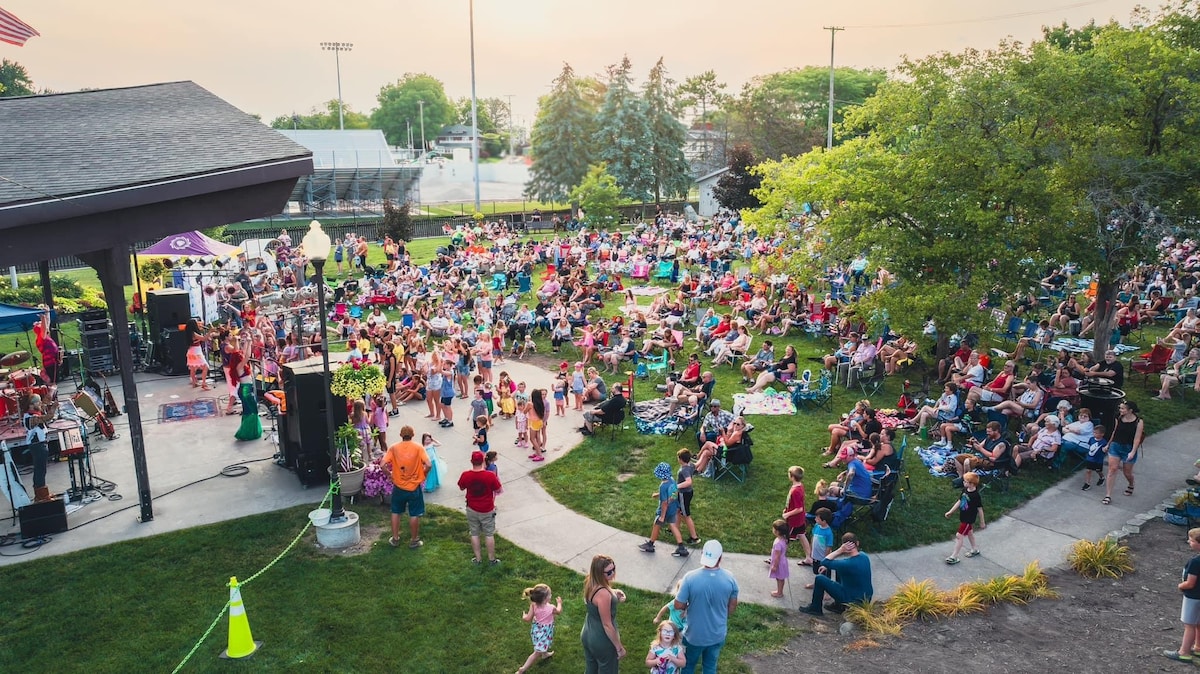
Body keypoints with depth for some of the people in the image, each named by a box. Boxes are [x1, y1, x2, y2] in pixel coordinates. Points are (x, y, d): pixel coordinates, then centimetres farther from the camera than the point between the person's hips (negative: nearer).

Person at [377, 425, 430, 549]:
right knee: (414, 515, 12)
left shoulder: (394, 448, -7)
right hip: (414, 487, -2)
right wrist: (422, 475, -1)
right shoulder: (418, 448, -11)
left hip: (398, 487, 2)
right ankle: (414, 540, 22)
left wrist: (390, 475, 0)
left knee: (396, 512, 20)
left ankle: (395, 539, 28)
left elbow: (382, 464, -16)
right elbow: (428, 465, -20)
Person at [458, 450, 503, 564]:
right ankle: (492, 559, 22)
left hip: (472, 509, 1)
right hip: (487, 510, -1)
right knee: (489, 535, 13)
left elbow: (461, 488, 4)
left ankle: (477, 559, 25)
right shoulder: (490, 475, -22)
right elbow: (498, 490, -8)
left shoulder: (465, 475, -16)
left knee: (474, 534, 17)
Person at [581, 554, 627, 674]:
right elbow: (607, 625, -26)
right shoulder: (603, 594, -34)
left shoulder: (590, 583, -8)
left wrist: (613, 594, -5)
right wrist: (619, 647, -14)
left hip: (587, 635, 8)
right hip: (602, 641, -8)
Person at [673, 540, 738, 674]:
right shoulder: (730, 578, -16)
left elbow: (678, 605, -17)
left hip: (694, 634, -2)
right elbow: (732, 606, -2)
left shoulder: (690, 577, -25)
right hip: (717, 634, 2)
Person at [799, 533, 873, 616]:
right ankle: (838, 606, 36)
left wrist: (840, 550, -23)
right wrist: (827, 566, 8)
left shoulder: (849, 564, -32)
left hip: (852, 601, -7)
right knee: (840, 570, 27)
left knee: (819, 579, 0)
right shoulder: (864, 555, -7)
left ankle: (815, 609, 19)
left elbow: (825, 562, -22)